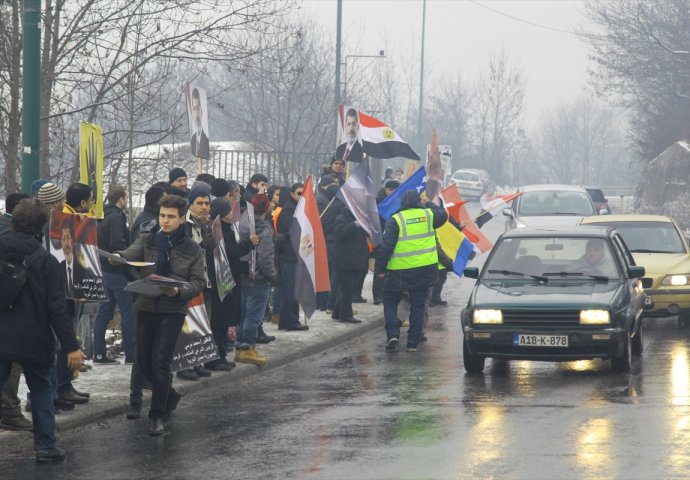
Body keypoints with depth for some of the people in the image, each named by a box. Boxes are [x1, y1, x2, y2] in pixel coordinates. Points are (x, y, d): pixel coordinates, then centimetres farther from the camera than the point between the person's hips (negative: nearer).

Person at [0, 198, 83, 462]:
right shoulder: (45, 261, -10)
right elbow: (57, 308, -13)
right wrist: (71, 346, -9)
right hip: (33, 340, -2)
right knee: (41, 390, 15)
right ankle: (45, 446, 15)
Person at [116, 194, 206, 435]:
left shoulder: (192, 249, 4)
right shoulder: (147, 241, 7)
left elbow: (198, 281, 2)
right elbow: (129, 255, -12)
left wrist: (179, 291, -19)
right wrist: (115, 257, -36)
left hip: (173, 310, -3)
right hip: (146, 307, 3)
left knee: (160, 361, -10)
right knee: (144, 362, 6)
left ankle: (158, 416, -1)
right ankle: (169, 396, 32)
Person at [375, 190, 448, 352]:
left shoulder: (396, 220, -8)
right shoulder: (428, 215, 0)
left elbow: (386, 246, -10)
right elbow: (443, 216, 24)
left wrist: (380, 268, -3)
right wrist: (430, 204, 40)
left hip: (400, 271, -3)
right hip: (425, 269, 3)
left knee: (390, 302, 13)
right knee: (418, 305, 11)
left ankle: (392, 334, -4)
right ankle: (413, 342, 9)